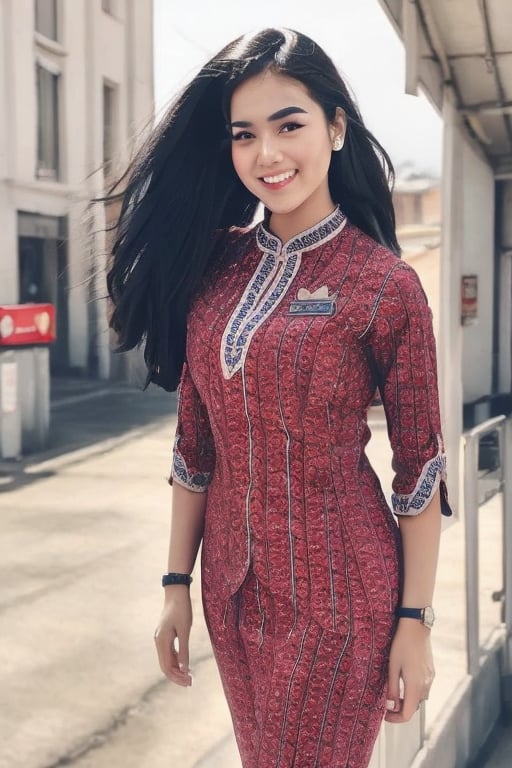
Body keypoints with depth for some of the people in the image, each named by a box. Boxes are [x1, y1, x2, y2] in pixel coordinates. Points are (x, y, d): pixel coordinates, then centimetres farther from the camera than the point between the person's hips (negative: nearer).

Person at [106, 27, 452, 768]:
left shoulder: (385, 283, -11)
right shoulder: (213, 265, 1)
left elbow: (419, 465, -8)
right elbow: (195, 439, 5)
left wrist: (415, 622, -8)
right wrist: (176, 582, 6)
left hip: (338, 591, -4)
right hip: (233, 585, 5)